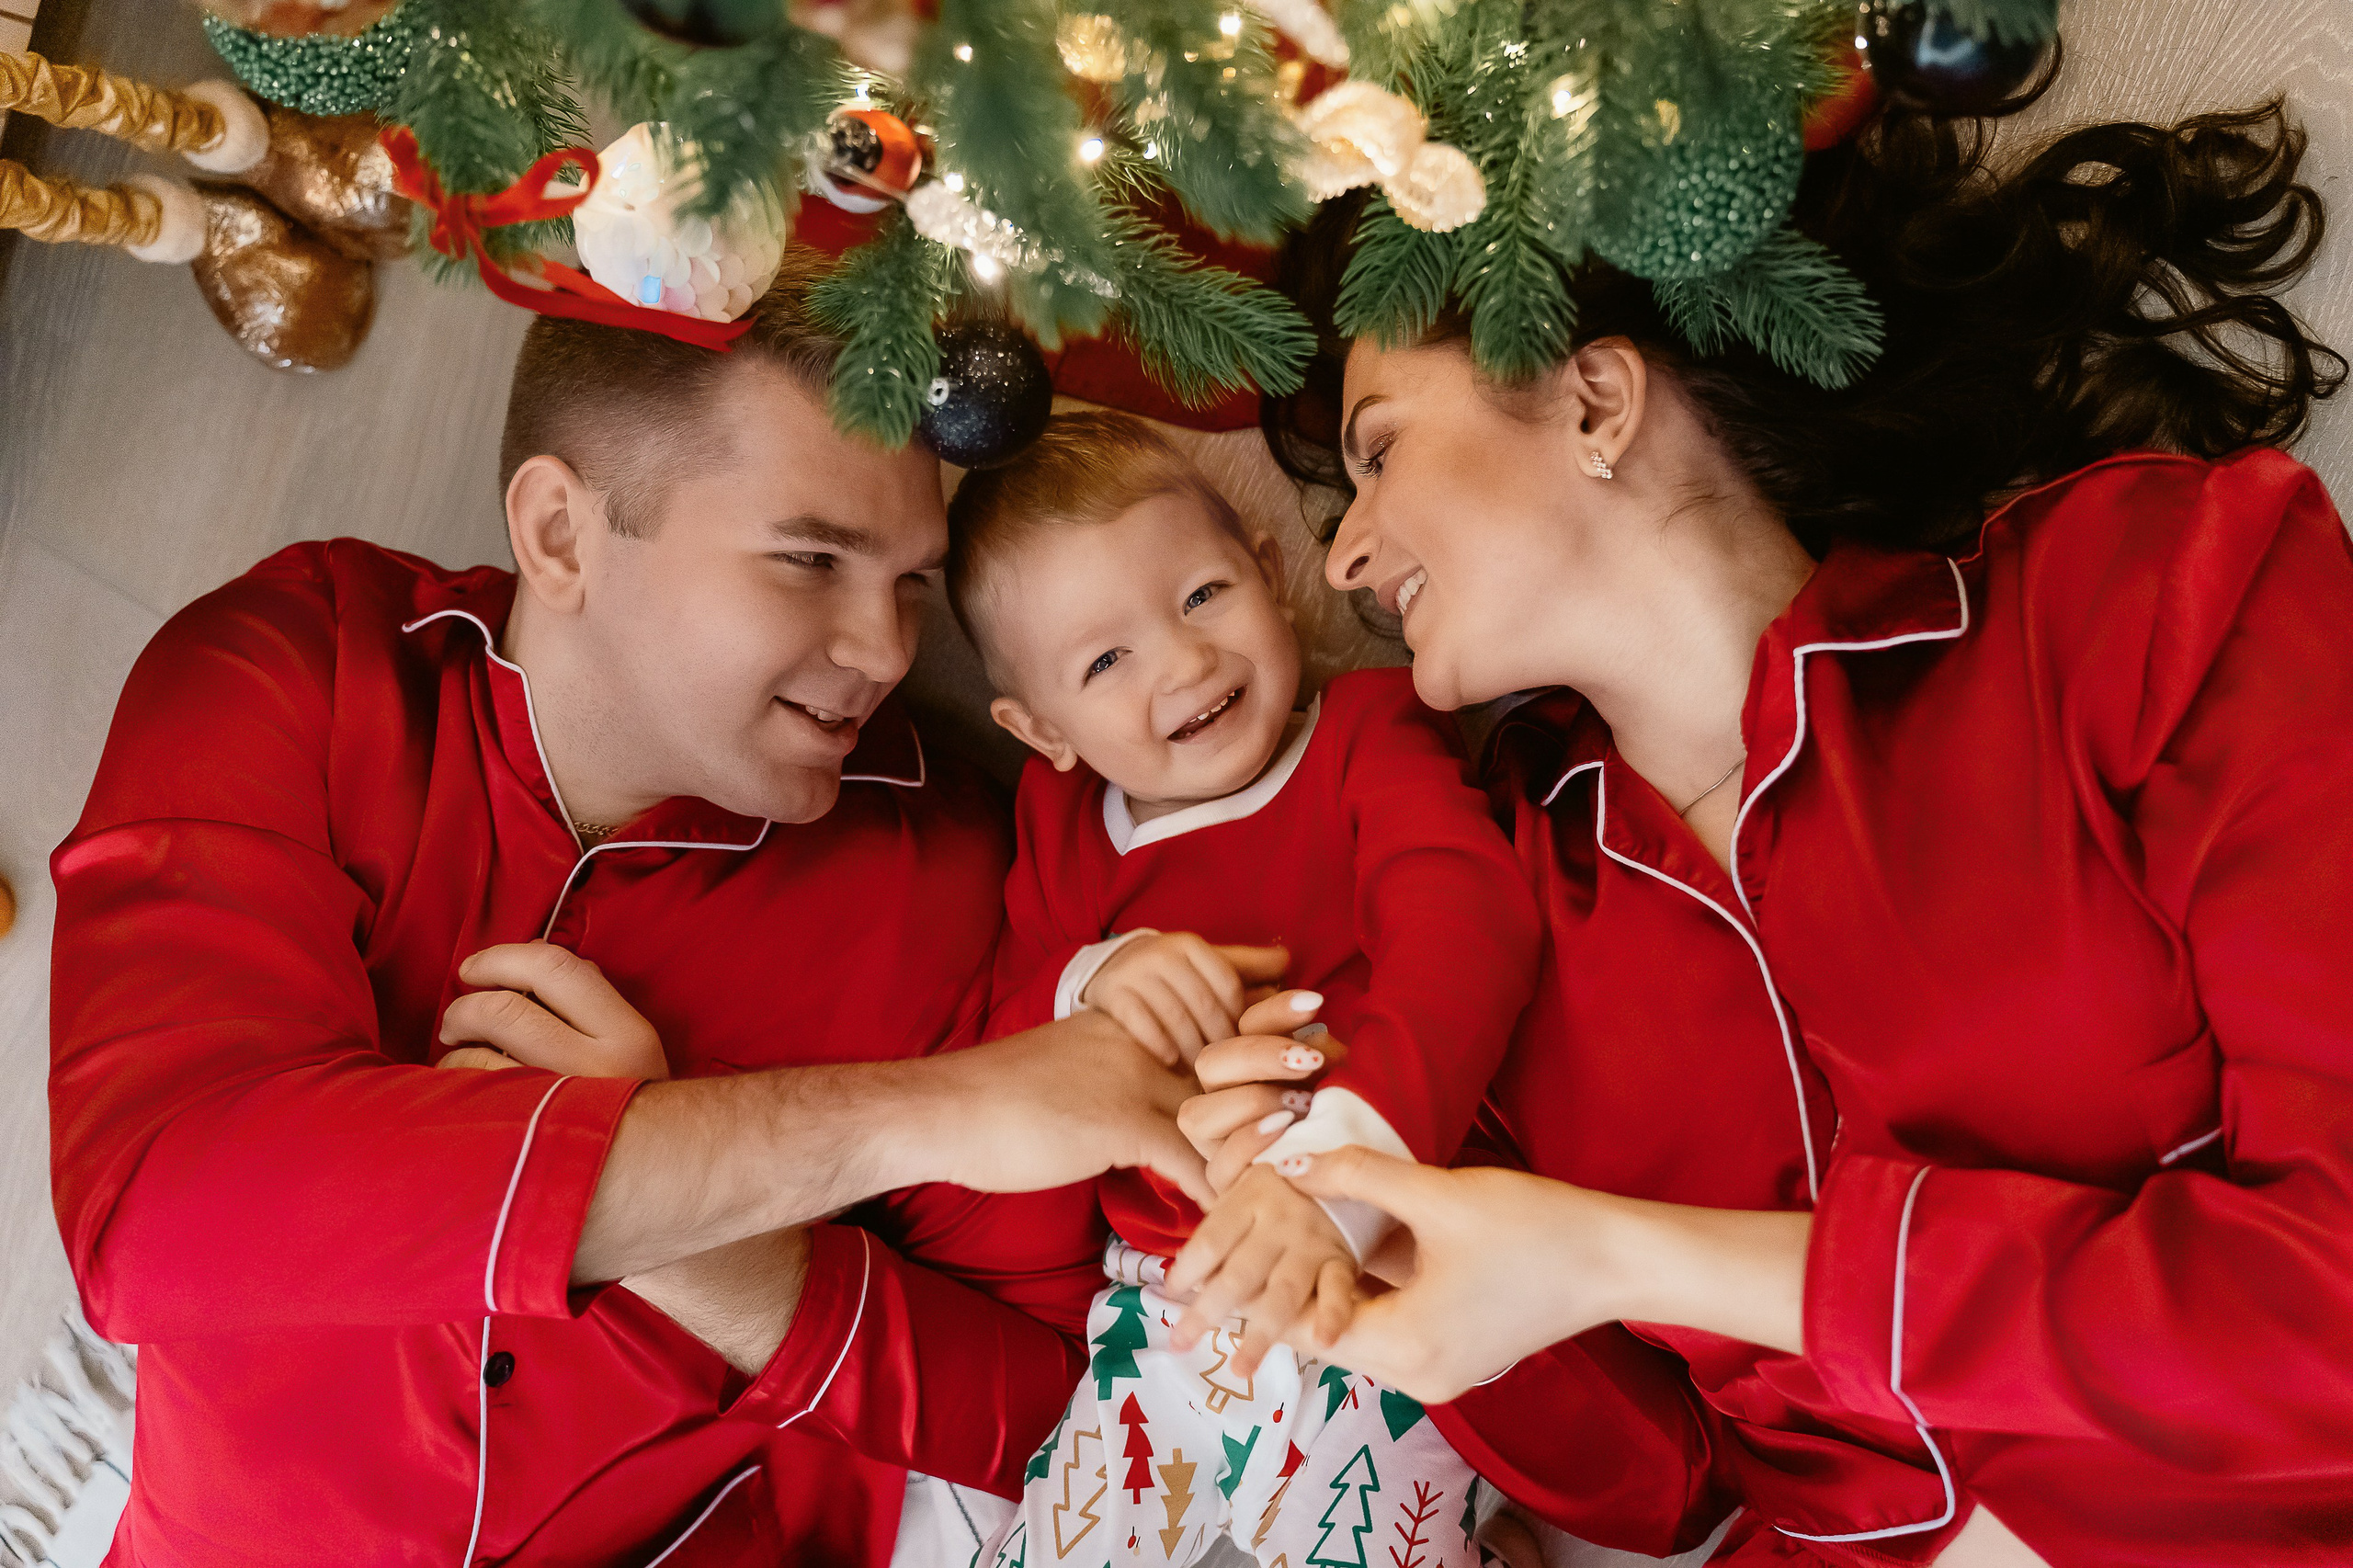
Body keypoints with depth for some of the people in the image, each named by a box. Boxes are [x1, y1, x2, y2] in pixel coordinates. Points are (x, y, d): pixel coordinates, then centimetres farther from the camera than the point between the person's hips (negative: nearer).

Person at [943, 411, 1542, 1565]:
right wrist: (1087, 985, -17)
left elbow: (1463, 938, -25)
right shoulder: (1062, 824, 7)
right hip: (1157, 1328, 4)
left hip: (1367, 1303, -4)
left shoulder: (1370, 736, -6)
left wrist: (1336, 1168, -42)